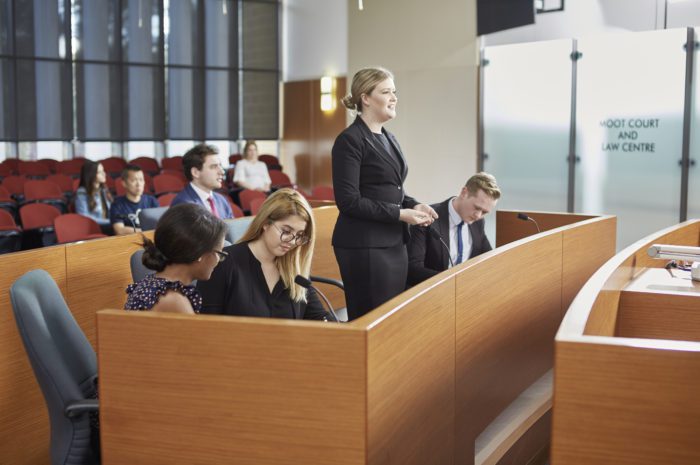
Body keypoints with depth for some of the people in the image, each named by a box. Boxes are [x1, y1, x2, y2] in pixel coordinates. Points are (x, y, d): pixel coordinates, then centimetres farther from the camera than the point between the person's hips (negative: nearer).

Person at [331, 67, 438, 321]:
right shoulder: (350, 140, -11)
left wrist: (414, 206, 2)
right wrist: (401, 214, -16)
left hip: (394, 243, 9)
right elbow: (349, 201, -17)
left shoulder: (388, 138, 14)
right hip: (364, 245, -8)